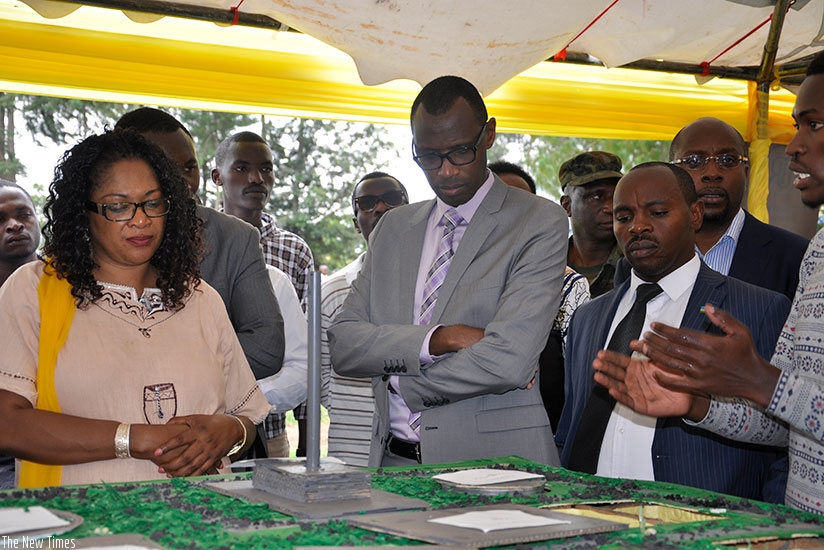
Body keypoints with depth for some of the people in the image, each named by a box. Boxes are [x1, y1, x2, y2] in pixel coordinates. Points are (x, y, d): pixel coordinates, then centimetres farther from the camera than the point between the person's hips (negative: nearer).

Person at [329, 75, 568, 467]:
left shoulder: (540, 223, -2)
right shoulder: (394, 227, 15)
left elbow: (509, 360, -14)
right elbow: (342, 344, 5)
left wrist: (399, 380, -2)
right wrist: (439, 339, -10)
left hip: (491, 464, -3)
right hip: (392, 462, 4)